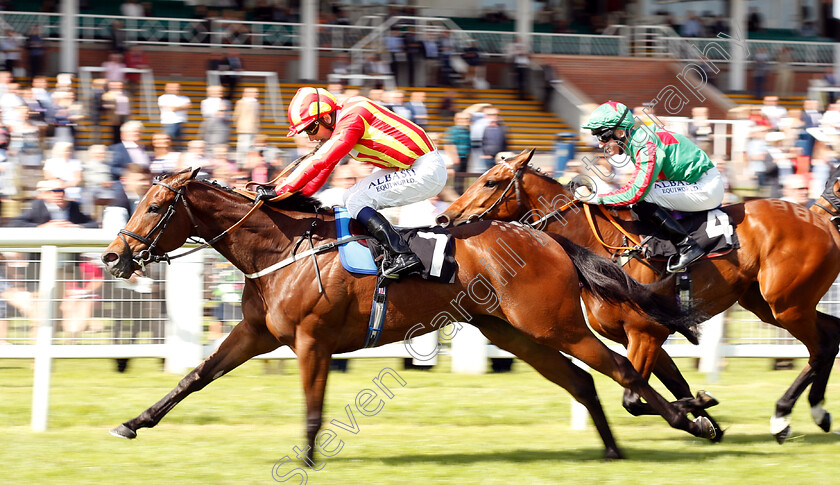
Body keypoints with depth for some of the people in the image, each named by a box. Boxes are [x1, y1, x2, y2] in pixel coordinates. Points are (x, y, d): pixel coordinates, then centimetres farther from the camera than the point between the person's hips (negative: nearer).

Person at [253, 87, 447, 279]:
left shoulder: (351, 120, -19)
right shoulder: (338, 125, 11)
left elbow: (318, 162, -25)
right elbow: (323, 170, 18)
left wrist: (279, 191, -23)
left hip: (424, 172, -10)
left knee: (356, 202, -13)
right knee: (351, 199, 12)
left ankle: (403, 255, -19)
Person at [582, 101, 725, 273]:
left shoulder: (647, 146, -21)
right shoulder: (638, 137, 9)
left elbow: (637, 191, -28)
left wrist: (599, 198, -22)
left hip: (706, 188, -10)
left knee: (641, 201, -20)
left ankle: (687, 246, -21)